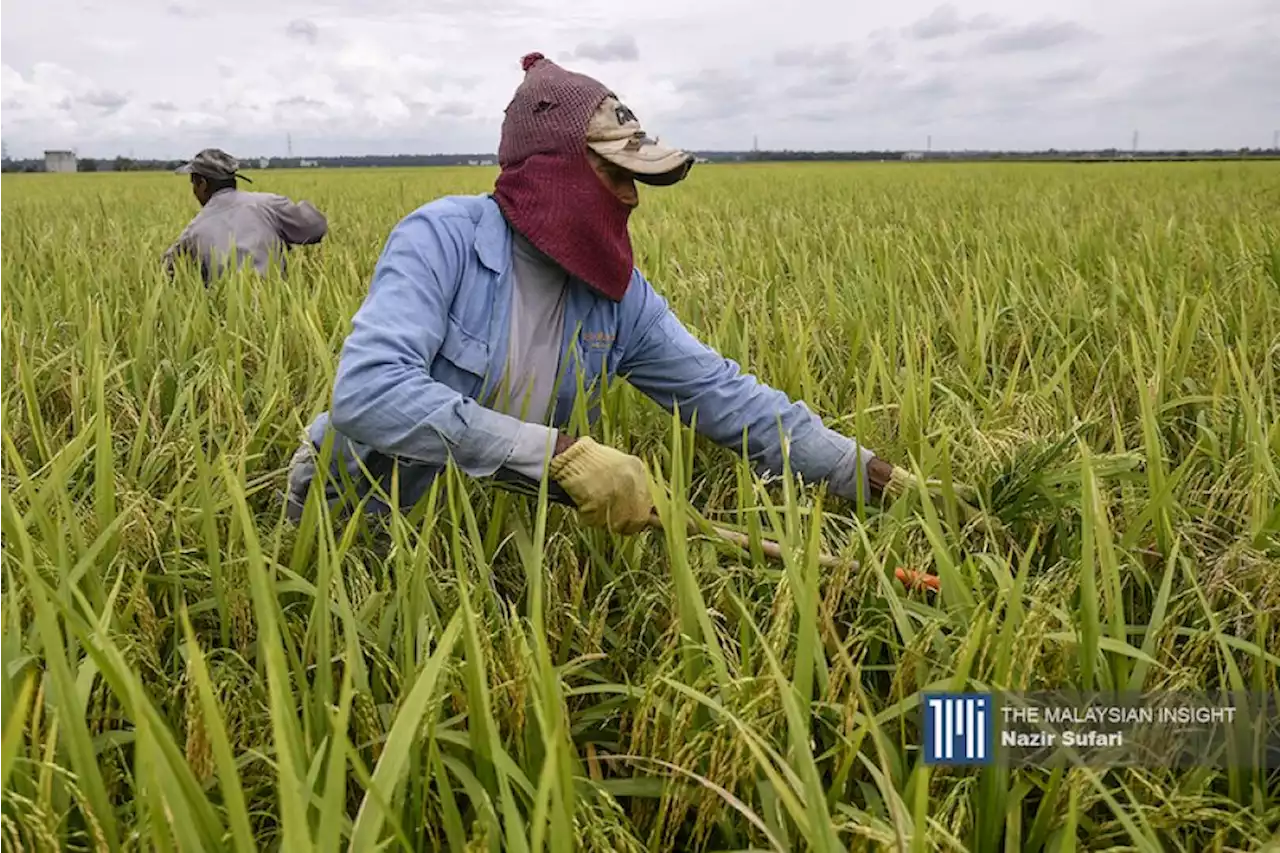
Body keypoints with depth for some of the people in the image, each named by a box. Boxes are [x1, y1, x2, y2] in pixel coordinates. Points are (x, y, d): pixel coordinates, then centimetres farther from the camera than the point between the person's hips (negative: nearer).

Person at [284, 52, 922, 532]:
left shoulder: (619, 297, -6)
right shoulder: (443, 239, -22)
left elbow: (726, 396, -3)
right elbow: (366, 392, -36)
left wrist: (873, 475, -6)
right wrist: (559, 451, -40)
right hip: (363, 509, -3)